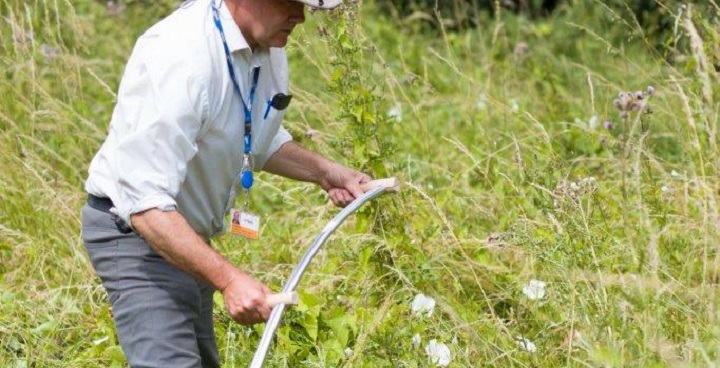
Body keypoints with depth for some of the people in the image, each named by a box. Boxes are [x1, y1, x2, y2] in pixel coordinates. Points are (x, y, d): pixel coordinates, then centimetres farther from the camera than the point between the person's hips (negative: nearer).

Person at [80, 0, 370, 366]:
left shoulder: (269, 46, -2)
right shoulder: (180, 54, -30)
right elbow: (144, 202, -34)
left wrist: (323, 170, 2)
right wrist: (227, 278, -39)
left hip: (188, 237, 9)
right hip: (136, 230, -9)